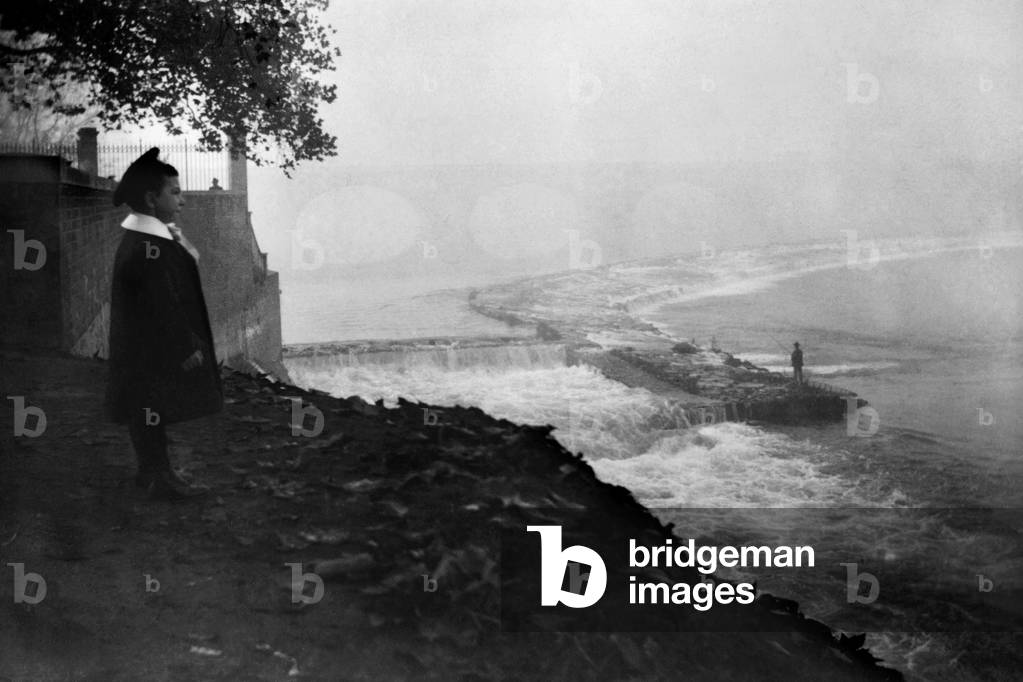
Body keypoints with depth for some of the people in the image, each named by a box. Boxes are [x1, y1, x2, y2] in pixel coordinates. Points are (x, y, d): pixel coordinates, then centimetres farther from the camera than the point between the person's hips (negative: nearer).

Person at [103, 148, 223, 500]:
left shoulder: (144, 240, 8)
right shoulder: (147, 250, -25)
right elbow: (163, 307, -24)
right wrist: (189, 349, -19)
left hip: (146, 348, 10)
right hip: (153, 351, -10)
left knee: (151, 413, 18)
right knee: (155, 409, 0)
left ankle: (152, 472, 30)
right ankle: (161, 480, 10)